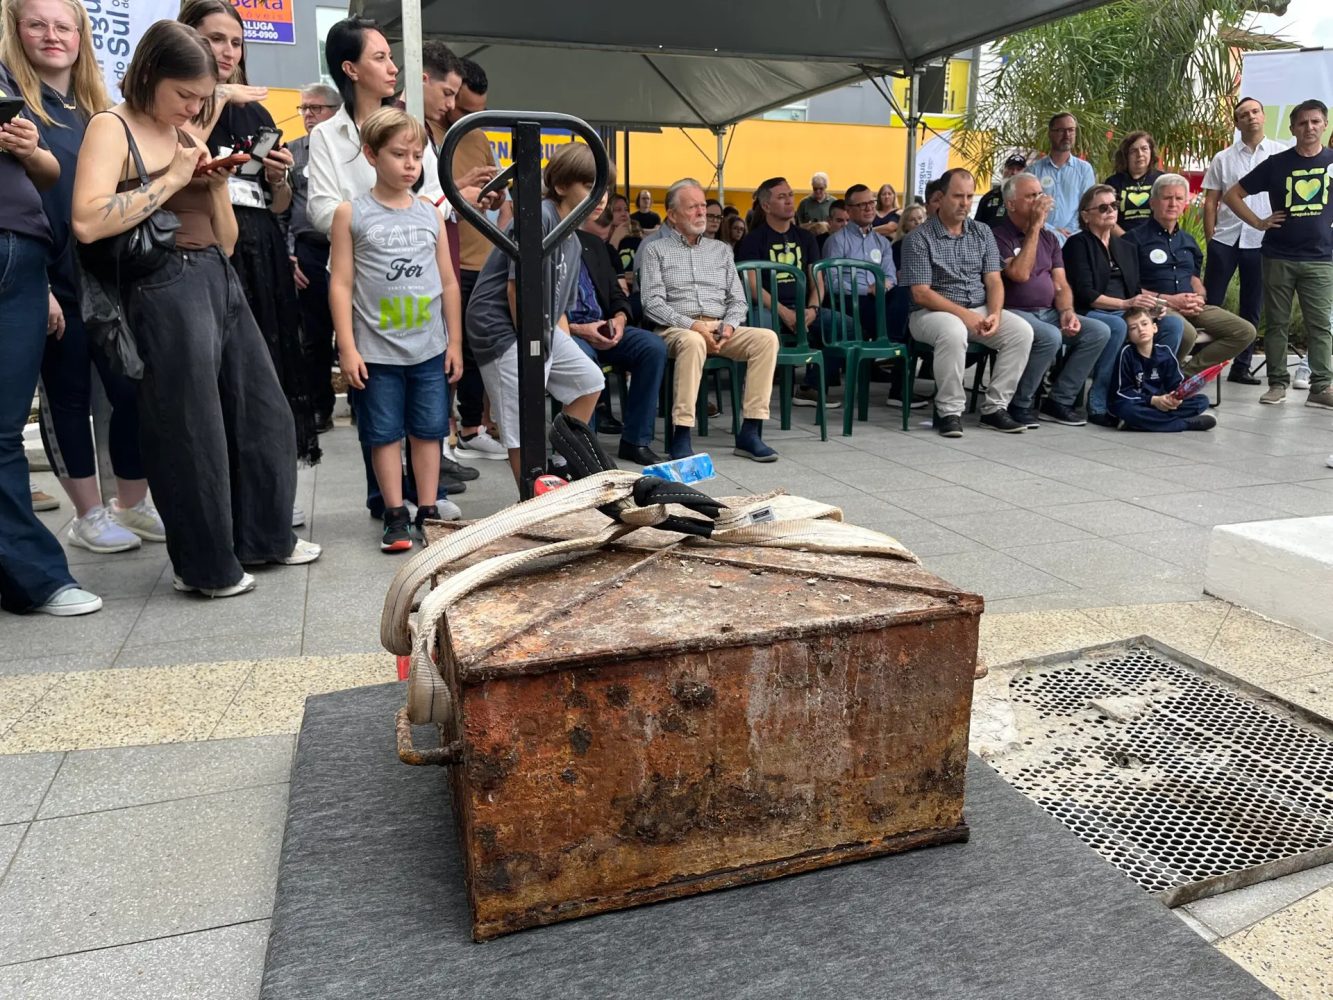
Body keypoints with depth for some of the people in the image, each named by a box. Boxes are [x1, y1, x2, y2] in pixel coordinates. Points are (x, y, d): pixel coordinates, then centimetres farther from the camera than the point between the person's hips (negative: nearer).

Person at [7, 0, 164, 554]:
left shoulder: (98, 110, 15)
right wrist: (38, 286, -17)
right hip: (56, 282, -5)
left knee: (135, 389, 5)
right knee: (67, 397, 5)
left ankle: (132, 503, 21)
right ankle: (89, 515, 15)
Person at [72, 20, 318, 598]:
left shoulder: (190, 134, 15)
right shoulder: (112, 129, -5)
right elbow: (87, 223, -23)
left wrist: (217, 183, 0)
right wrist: (172, 179, -17)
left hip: (220, 281, 8)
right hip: (165, 287, -7)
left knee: (264, 412, 12)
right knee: (192, 433, 0)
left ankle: (264, 536, 28)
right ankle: (206, 566, 15)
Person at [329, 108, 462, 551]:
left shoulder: (431, 214, 7)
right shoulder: (351, 214, -1)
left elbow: (448, 282, 10)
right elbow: (341, 284, -4)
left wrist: (455, 341, 8)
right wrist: (348, 348, -9)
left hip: (430, 348, 3)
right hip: (377, 349, -2)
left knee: (429, 429, 8)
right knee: (385, 432, 5)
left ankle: (428, 510, 18)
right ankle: (395, 515, 15)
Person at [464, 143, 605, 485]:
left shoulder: (573, 240, 12)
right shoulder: (539, 217, -18)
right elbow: (518, 287, -21)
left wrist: (566, 352, 8)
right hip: (503, 326, -10)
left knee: (590, 380, 16)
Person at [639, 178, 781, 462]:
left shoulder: (719, 250, 23)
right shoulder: (655, 250, 9)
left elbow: (738, 300, 18)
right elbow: (653, 303, -4)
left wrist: (729, 325, -5)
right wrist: (692, 324, -17)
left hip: (721, 328, 5)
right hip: (675, 329, -4)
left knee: (767, 338, -23)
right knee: (693, 342, -40)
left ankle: (750, 432, -25)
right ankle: (681, 436, -37)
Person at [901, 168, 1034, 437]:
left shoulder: (982, 233, 12)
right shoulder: (919, 238, -5)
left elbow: (994, 281, 6)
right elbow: (921, 294, -12)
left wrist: (994, 313, -15)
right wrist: (964, 314, -21)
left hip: (979, 310, 5)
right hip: (933, 312, -5)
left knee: (1021, 331, -19)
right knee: (953, 332, -39)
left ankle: (994, 407, -11)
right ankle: (949, 412, -24)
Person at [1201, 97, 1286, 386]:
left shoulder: (1282, 154, 4)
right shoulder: (1222, 159, 7)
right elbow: (1210, 202, 7)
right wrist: (1210, 240, 1)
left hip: (1262, 242, 0)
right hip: (1225, 240, 0)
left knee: (1252, 308, 7)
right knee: (1210, 303, 1)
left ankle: (1241, 366, 14)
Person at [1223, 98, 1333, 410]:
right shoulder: (1277, 163, 1)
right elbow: (1232, 194, 3)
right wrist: (1259, 222, -2)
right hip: (1278, 258, 0)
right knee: (1277, 323, 5)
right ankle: (1277, 383, 13)